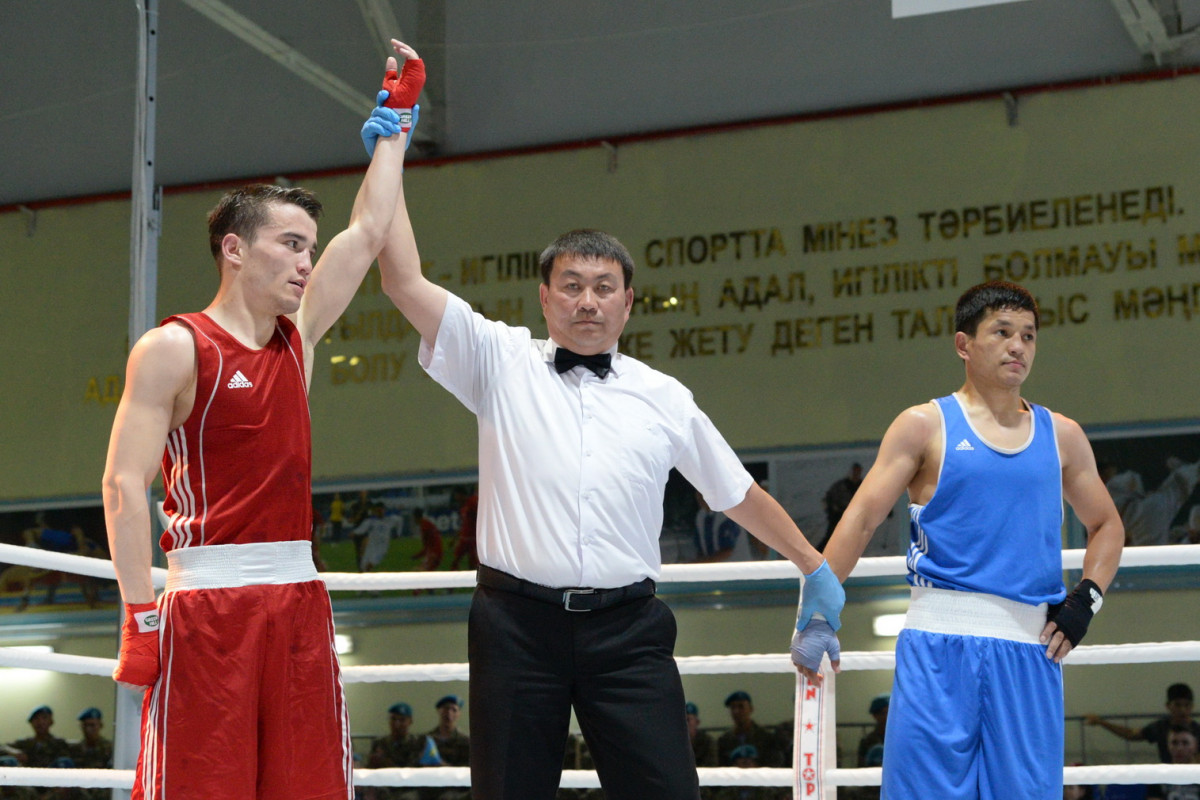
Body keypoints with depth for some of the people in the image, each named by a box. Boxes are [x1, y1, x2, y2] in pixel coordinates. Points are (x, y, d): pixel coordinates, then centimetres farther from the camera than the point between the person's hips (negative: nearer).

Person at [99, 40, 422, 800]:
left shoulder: (298, 338, 15)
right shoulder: (173, 348, -3)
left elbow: (367, 233, 21)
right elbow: (124, 485, -8)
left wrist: (396, 118, 26)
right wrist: (141, 614, -16)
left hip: (298, 598, 7)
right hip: (207, 603, -6)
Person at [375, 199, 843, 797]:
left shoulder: (664, 398, 13)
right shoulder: (503, 363, 8)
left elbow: (738, 495, 24)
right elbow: (405, 282, 1)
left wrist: (814, 568, 29)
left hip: (628, 631, 1)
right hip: (519, 623, -1)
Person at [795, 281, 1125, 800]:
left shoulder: (1060, 436, 15)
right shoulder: (924, 426, 5)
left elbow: (1106, 526, 27)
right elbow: (861, 519, 1)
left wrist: (1086, 601, 10)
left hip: (1030, 645, 3)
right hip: (940, 638, -3)